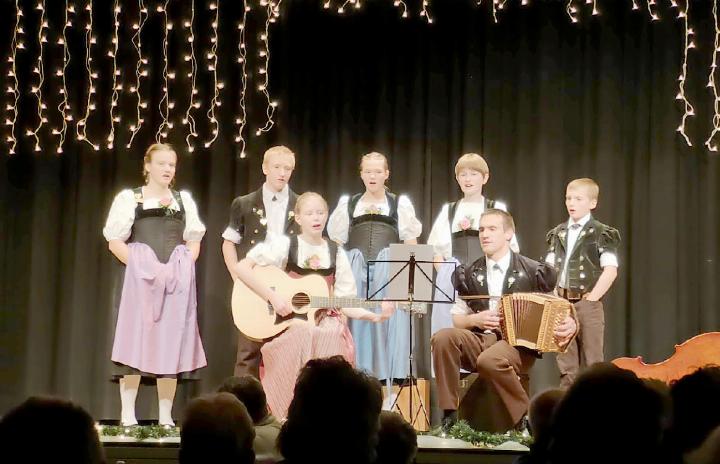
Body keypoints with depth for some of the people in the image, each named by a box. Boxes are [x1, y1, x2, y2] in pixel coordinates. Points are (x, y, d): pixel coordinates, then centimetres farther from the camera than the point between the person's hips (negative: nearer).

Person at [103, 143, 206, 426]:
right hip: (140, 279, -3)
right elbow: (115, 241, -1)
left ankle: (166, 418, 4)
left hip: (176, 282, 3)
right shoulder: (130, 198, 5)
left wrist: (182, 268, -3)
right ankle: (128, 417, -7)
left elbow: (194, 241, 15)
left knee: (171, 345, 1)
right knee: (134, 342, -8)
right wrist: (140, 267, -12)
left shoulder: (184, 199, 16)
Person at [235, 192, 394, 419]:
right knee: (302, 336, -36)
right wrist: (273, 296, -18)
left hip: (324, 321, 3)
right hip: (287, 322, -3)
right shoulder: (284, 245, -1)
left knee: (337, 336, -32)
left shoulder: (336, 253, 10)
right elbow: (242, 267, -10)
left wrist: (375, 316, -9)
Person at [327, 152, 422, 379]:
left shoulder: (400, 203, 11)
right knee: (356, 321, -2)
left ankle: (388, 375, -3)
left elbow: (410, 242, 9)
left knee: (388, 320, -8)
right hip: (355, 269, 1)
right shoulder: (348, 204, 15)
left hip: (389, 269, -1)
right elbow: (337, 243, 15)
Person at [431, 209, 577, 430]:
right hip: (480, 340, 4)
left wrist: (570, 325, -19)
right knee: (442, 338, -27)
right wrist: (475, 320, -7)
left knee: (489, 359, -38)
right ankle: (449, 414, -20)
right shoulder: (469, 274, 12)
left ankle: (527, 417, -16)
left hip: (518, 344, -4)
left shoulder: (533, 271, 2)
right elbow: (457, 320, 16)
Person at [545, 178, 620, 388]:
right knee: (566, 364, 8)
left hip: (588, 304, -5)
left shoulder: (602, 234, -3)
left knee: (592, 362, -1)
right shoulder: (558, 234, 12)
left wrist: (592, 298, -14)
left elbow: (610, 271, -10)